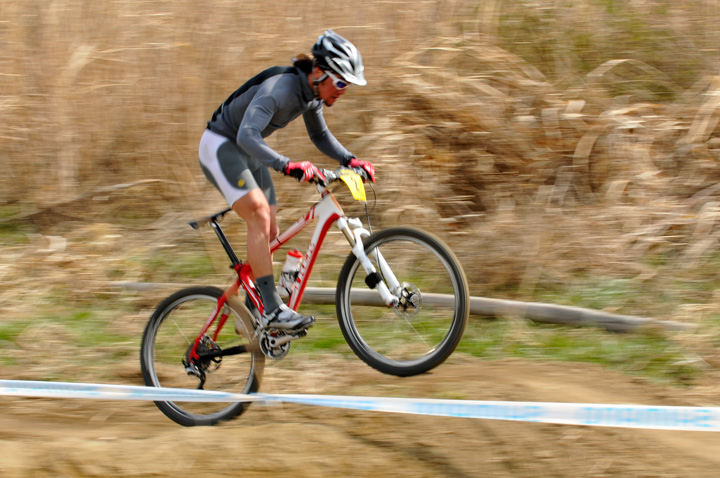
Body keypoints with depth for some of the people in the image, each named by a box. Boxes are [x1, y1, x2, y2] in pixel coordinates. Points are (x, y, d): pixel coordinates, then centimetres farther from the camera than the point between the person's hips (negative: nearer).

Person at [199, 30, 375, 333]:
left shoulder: (312, 93, -5)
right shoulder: (279, 89, -31)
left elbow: (319, 135, 13)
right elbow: (247, 135, -44)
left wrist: (349, 160, -4)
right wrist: (287, 166, -56)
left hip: (247, 153, 9)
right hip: (220, 146, -9)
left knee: (270, 231, 4)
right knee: (259, 217, -24)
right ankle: (272, 310, -29)